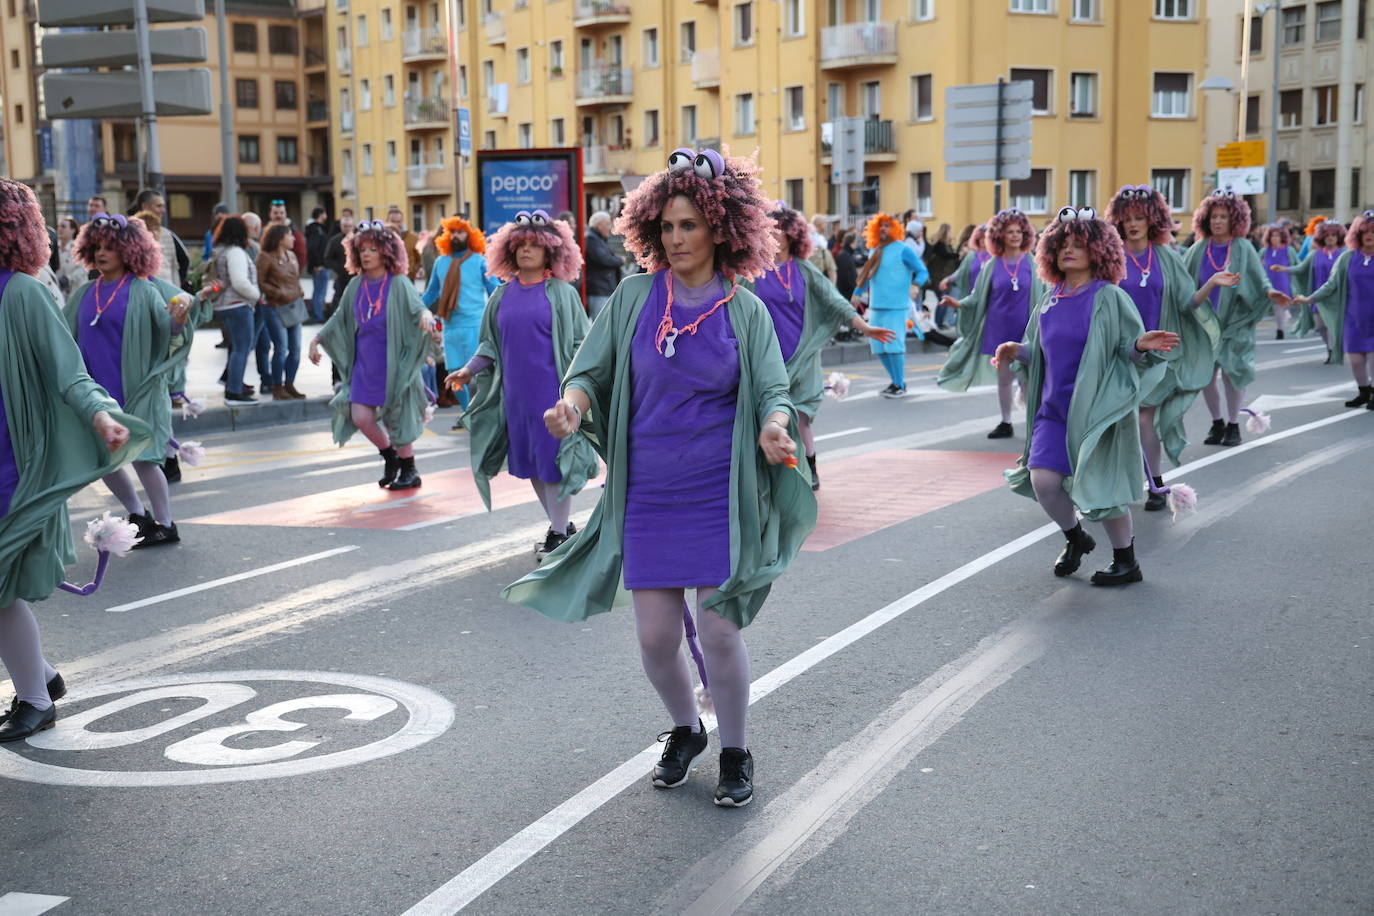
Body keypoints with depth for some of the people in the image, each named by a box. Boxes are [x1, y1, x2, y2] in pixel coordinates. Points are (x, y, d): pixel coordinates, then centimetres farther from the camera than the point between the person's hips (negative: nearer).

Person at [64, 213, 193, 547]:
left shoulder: (143, 290, -7)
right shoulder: (84, 294, 9)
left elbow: (168, 328, -17)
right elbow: (65, 337, 19)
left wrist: (179, 317, -37)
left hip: (136, 390, -6)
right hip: (98, 391, 6)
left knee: (142, 455, -4)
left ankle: (166, 525, 9)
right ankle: (139, 515, 26)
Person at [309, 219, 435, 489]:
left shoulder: (398, 284, -10)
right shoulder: (356, 286, 5)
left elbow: (417, 306, -23)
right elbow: (340, 318, 16)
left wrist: (425, 315, -46)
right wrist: (317, 340, 14)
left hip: (392, 364, -5)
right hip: (364, 365, 5)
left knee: (396, 418, 2)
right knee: (361, 418, 0)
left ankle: (409, 471, 19)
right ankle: (390, 457, 26)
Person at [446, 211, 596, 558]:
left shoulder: (562, 294, -2)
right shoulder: (502, 296, 10)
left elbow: (579, 343, -2)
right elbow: (490, 344, 16)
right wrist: (468, 370, 3)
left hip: (552, 391, -5)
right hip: (516, 392, 5)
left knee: (553, 460, -5)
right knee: (529, 461, 9)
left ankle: (560, 534, 5)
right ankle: (560, 525, 23)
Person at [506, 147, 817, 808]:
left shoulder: (745, 310, 0)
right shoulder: (635, 296, 3)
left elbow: (773, 389, -5)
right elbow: (592, 368, 5)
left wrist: (774, 426, -28)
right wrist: (572, 402, -17)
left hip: (719, 493, -2)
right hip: (647, 493, 2)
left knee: (718, 629, -5)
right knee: (655, 637, 4)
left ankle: (735, 753, 20)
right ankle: (685, 732, 34)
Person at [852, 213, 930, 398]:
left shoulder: (903, 250, -5)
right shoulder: (874, 250, 14)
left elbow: (923, 271, -5)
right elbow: (867, 275, 27)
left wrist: (916, 284, -24)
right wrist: (858, 292, 19)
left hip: (896, 306, -7)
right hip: (876, 306, 7)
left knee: (893, 346, -9)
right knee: (878, 347, 8)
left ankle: (900, 386, 2)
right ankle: (896, 381, 23)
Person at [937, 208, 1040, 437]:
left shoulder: (1030, 262, 0)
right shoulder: (993, 264, 3)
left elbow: (1038, 296, 2)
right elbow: (980, 297, 4)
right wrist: (959, 304, -12)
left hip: (1023, 328, -2)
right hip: (999, 329, 2)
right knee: (1003, 377, 9)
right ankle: (1005, 423, 19)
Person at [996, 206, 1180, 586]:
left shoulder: (1109, 298, -7)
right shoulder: (1049, 300, 9)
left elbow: (1128, 351, -9)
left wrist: (1142, 345, -30)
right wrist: (1017, 351, 1)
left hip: (1097, 408, -5)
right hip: (1054, 408, 5)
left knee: (1102, 485, -1)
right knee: (1043, 479, -6)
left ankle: (1126, 562, 19)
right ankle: (1075, 538, 23)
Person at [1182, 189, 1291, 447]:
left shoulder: (1243, 249, -2)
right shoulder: (1199, 249, 4)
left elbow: (1258, 278, -3)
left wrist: (1269, 292, -22)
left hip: (1233, 322, -2)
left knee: (1231, 372, -5)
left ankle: (1233, 425, 11)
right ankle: (1217, 423, 22)